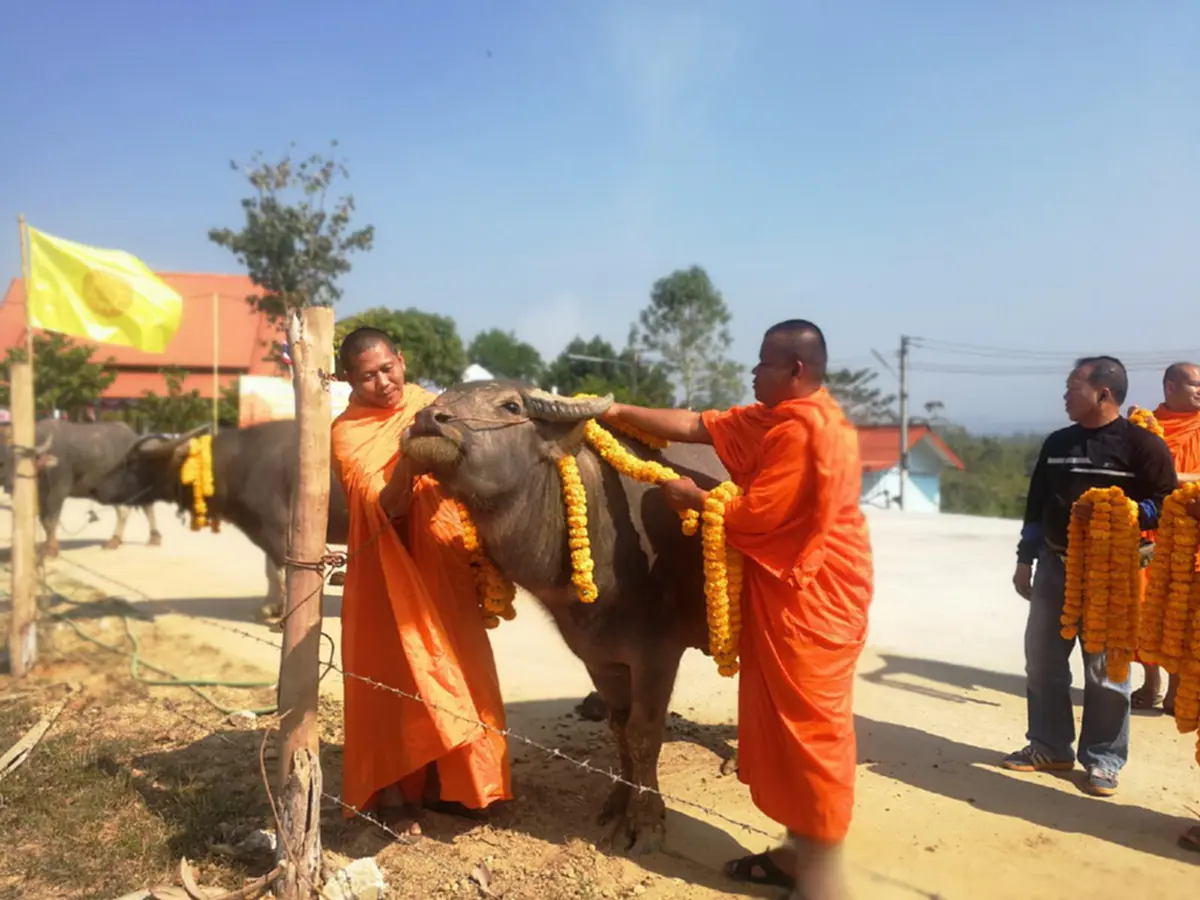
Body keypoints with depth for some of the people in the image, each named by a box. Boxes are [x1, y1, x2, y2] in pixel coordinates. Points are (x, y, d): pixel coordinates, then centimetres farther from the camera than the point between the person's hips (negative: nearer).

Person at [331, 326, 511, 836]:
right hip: (388, 574, -5)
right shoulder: (347, 431, -10)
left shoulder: (432, 407, 4)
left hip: (445, 568, 5)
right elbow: (387, 505, -22)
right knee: (393, 677, 1)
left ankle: (438, 783, 27)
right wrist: (410, 451, -33)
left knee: (451, 672, 11)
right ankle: (391, 793, 18)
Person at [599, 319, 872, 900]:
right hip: (779, 596, 10)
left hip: (811, 602, -10)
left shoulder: (807, 430, -20)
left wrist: (693, 498, -5)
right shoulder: (771, 419, 11)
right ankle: (799, 851, 28)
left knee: (811, 730, -2)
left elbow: (753, 517, -20)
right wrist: (621, 412, 8)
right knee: (781, 725, 15)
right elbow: (697, 426, 11)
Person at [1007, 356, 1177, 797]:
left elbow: (1165, 505, -10)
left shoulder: (1142, 444, -8)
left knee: (1105, 669, 2)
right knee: (1042, 660, 10)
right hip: (1055, 566, 6)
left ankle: (1103, 759, 17)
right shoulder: (1057, 443, 10)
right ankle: (1049, 746, 23)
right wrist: (1025, 560, 12)